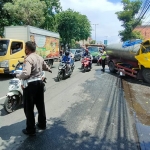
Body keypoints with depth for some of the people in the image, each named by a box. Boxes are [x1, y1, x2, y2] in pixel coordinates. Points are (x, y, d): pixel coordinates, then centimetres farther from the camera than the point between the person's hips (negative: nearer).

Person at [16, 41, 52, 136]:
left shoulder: (28, 59, -19)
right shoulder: (40, 58, 9)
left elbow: (26, 74, -31)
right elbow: (45, 66, 28)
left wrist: (18, 76, -10)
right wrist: (49, 70, 50)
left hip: (30, 85, -8)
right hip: (39, 82, 9)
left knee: (29, 108, 4)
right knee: (40, 105, 19)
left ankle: (31, 130, 14)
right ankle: (42, 124, 34)